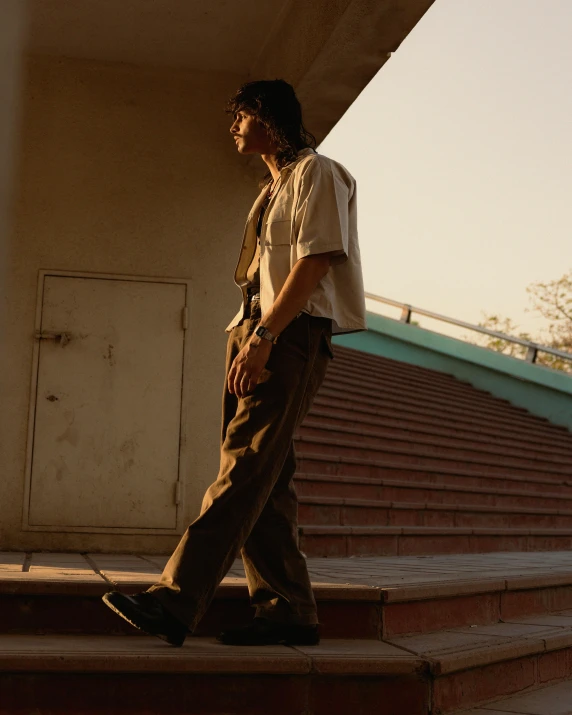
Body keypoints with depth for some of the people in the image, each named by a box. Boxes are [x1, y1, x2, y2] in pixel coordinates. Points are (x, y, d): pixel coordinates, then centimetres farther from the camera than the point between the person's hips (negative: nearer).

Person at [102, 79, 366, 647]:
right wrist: (246, 338, 13)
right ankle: (288, 610, 6)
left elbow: (314, 262, -13)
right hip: (254, 331, 9)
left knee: (244, 467, -16)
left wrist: (263, 336, -21)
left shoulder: (316, 173, 0)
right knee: (265, 477, 3)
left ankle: (174, 603, -24)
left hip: (293, 333, -9)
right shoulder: (272, 188, 28)